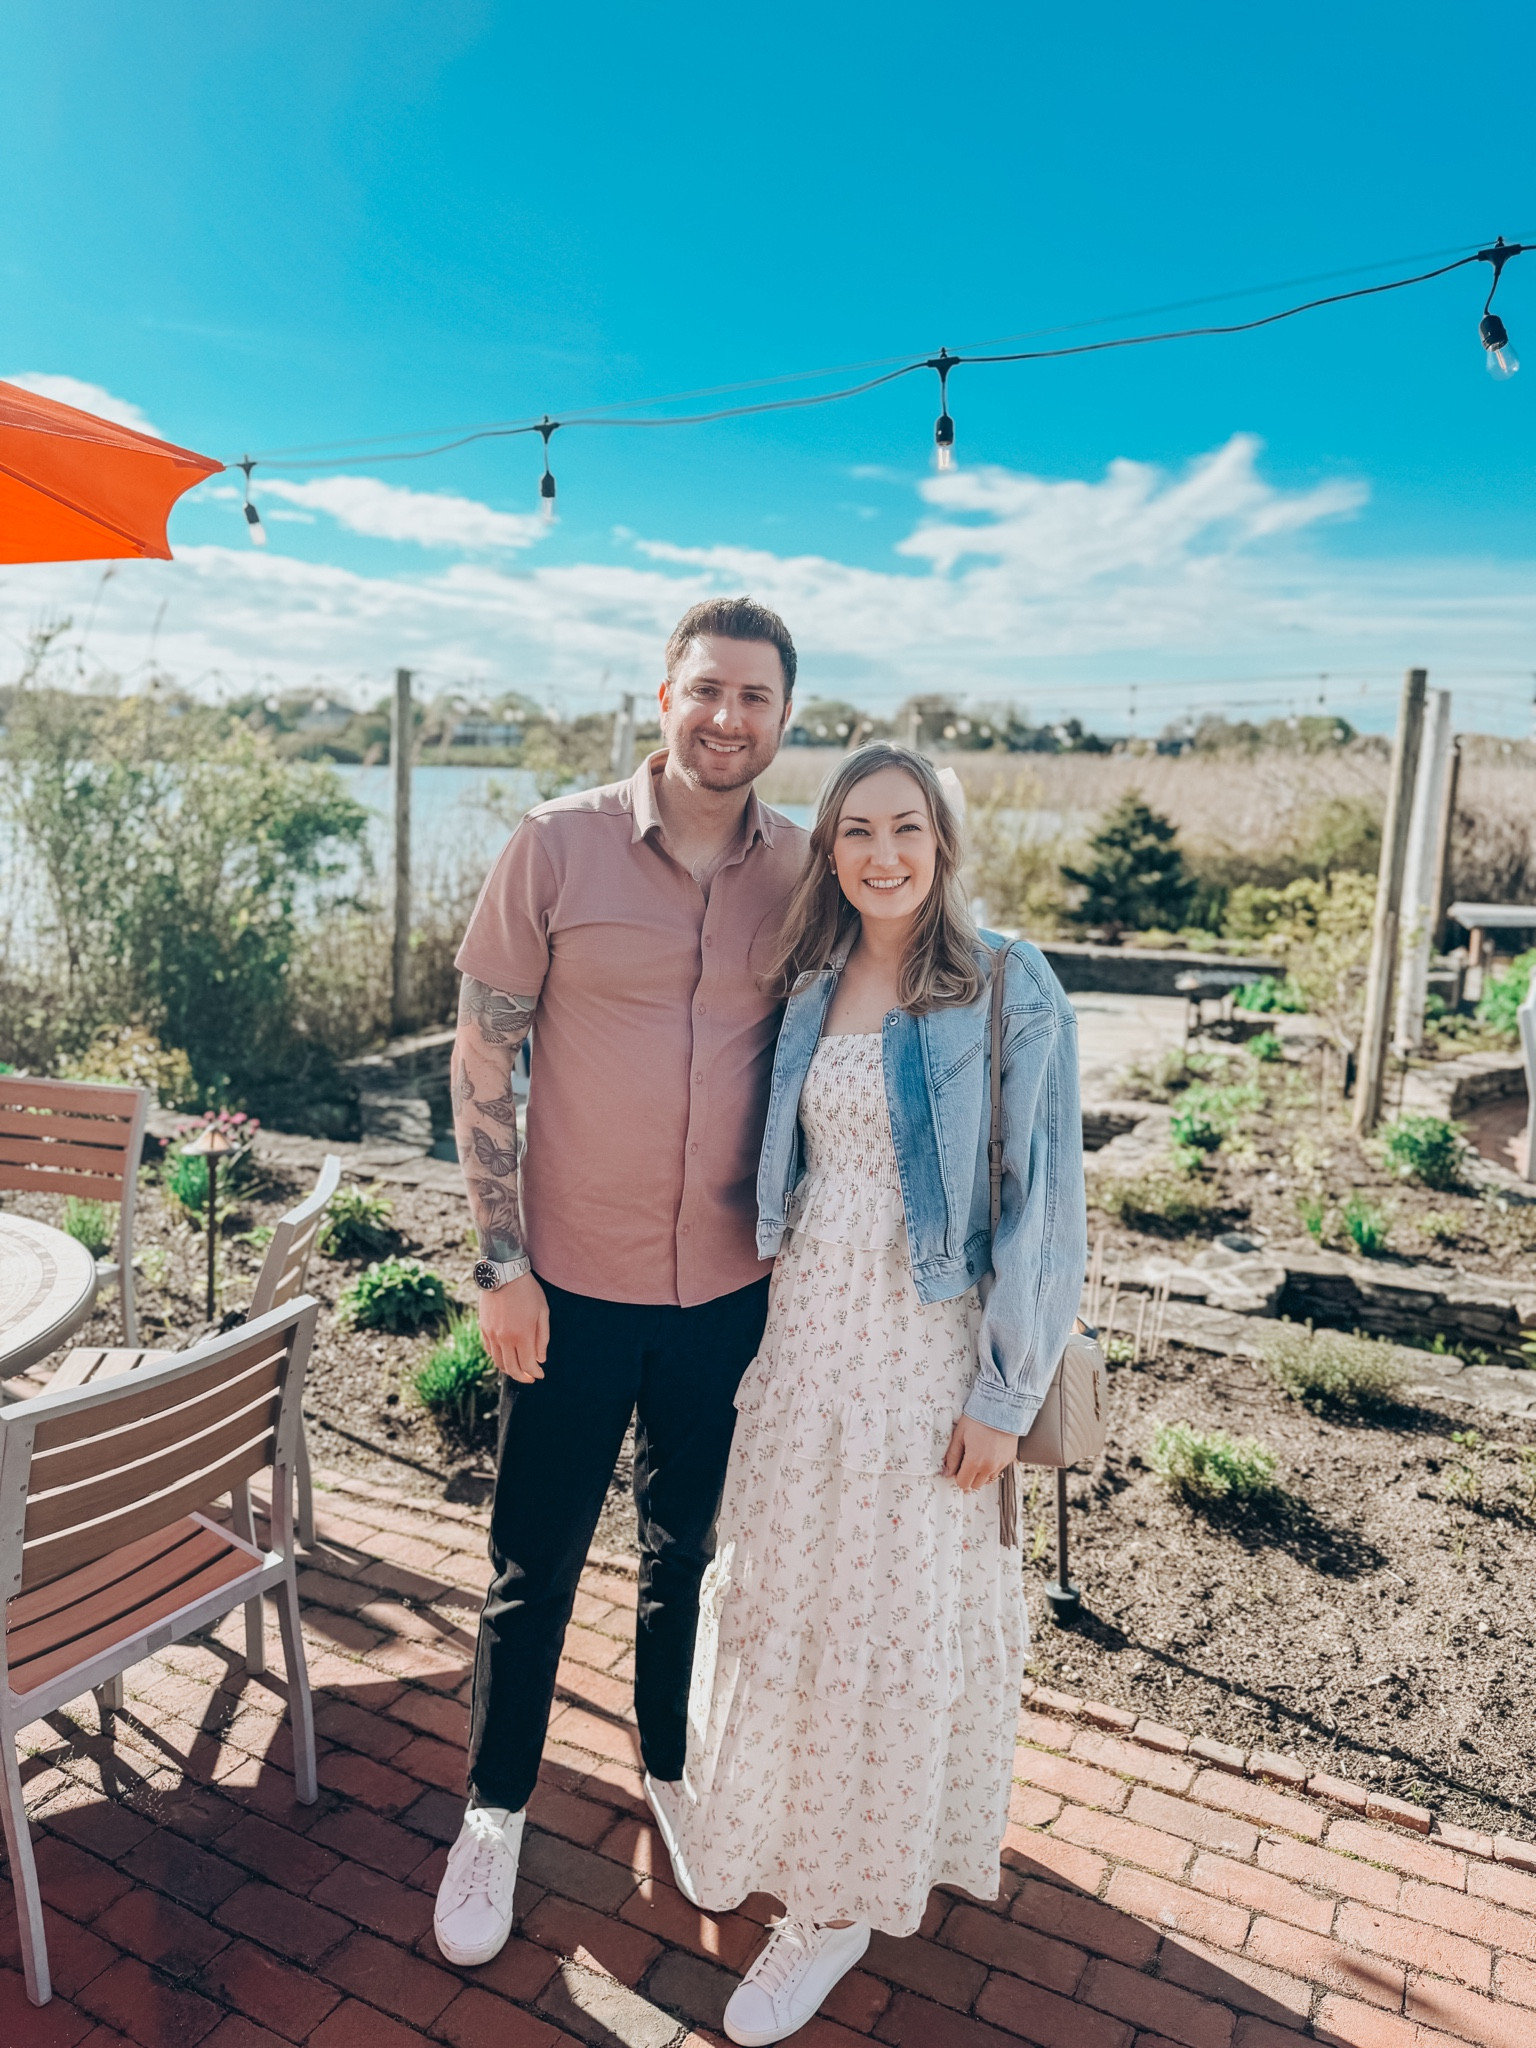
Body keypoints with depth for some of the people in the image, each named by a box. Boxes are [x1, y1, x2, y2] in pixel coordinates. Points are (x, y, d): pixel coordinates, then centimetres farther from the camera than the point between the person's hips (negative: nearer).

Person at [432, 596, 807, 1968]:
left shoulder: (807, 873, -3)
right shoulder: (559, 846, -10)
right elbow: (483, 1061, -7)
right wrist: (503, 1264, -9)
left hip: (733, 1288, 2)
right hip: (575, 1284, -2)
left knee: (688, 1549, 21)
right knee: (534, 1564, 13)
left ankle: (672, 1771, 46)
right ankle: (495, 1812, 38)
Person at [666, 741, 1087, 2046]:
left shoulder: (1011, 994, -12)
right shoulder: (810, 987, 4)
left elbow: (1043, 1205, -11)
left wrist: (1004, 1395, -12)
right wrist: (771, 1330, 11)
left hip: (927, 1347, -5)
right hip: (803, 1330, 5)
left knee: (893, 1618, 9)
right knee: (774, 1591, 18)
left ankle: (842, 1899, 31)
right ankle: (764, 1829, 44)